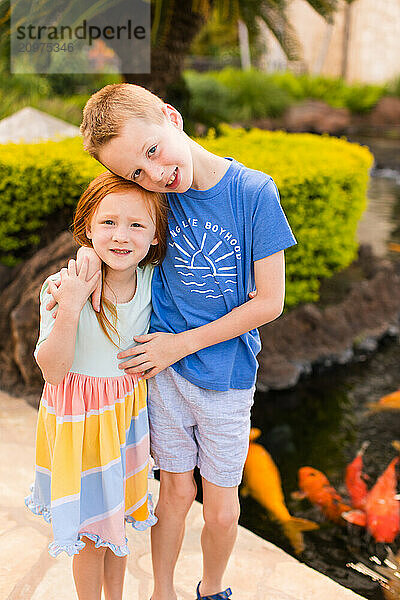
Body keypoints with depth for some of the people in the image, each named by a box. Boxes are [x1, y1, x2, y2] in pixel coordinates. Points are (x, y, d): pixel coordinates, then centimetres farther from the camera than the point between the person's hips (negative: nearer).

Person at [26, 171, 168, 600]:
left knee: (118, 517, 22)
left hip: (128, 409, 4)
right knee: (91, 533, 10)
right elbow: (53, 370, -22)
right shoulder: (63, 287, -22)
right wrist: (69, 308, -33)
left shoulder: (151, 281, -9)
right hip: (79, 416, -4)